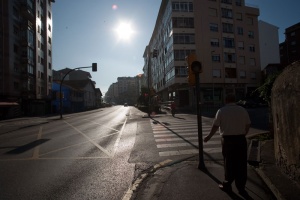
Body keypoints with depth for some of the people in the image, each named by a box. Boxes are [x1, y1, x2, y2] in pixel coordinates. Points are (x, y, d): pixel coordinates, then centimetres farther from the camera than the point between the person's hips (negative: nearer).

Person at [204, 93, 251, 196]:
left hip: (228, 140, -3)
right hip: (241, 139, 3)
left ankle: (227, 185, 23)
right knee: (241, 164, 11)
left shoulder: (221, 111, -6)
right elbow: (248, 125, 6)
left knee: (229, 163, 9)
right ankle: (241, 187, 21)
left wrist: (208, 137, 7)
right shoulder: (243, 110, 3)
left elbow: (215, 126, -6)